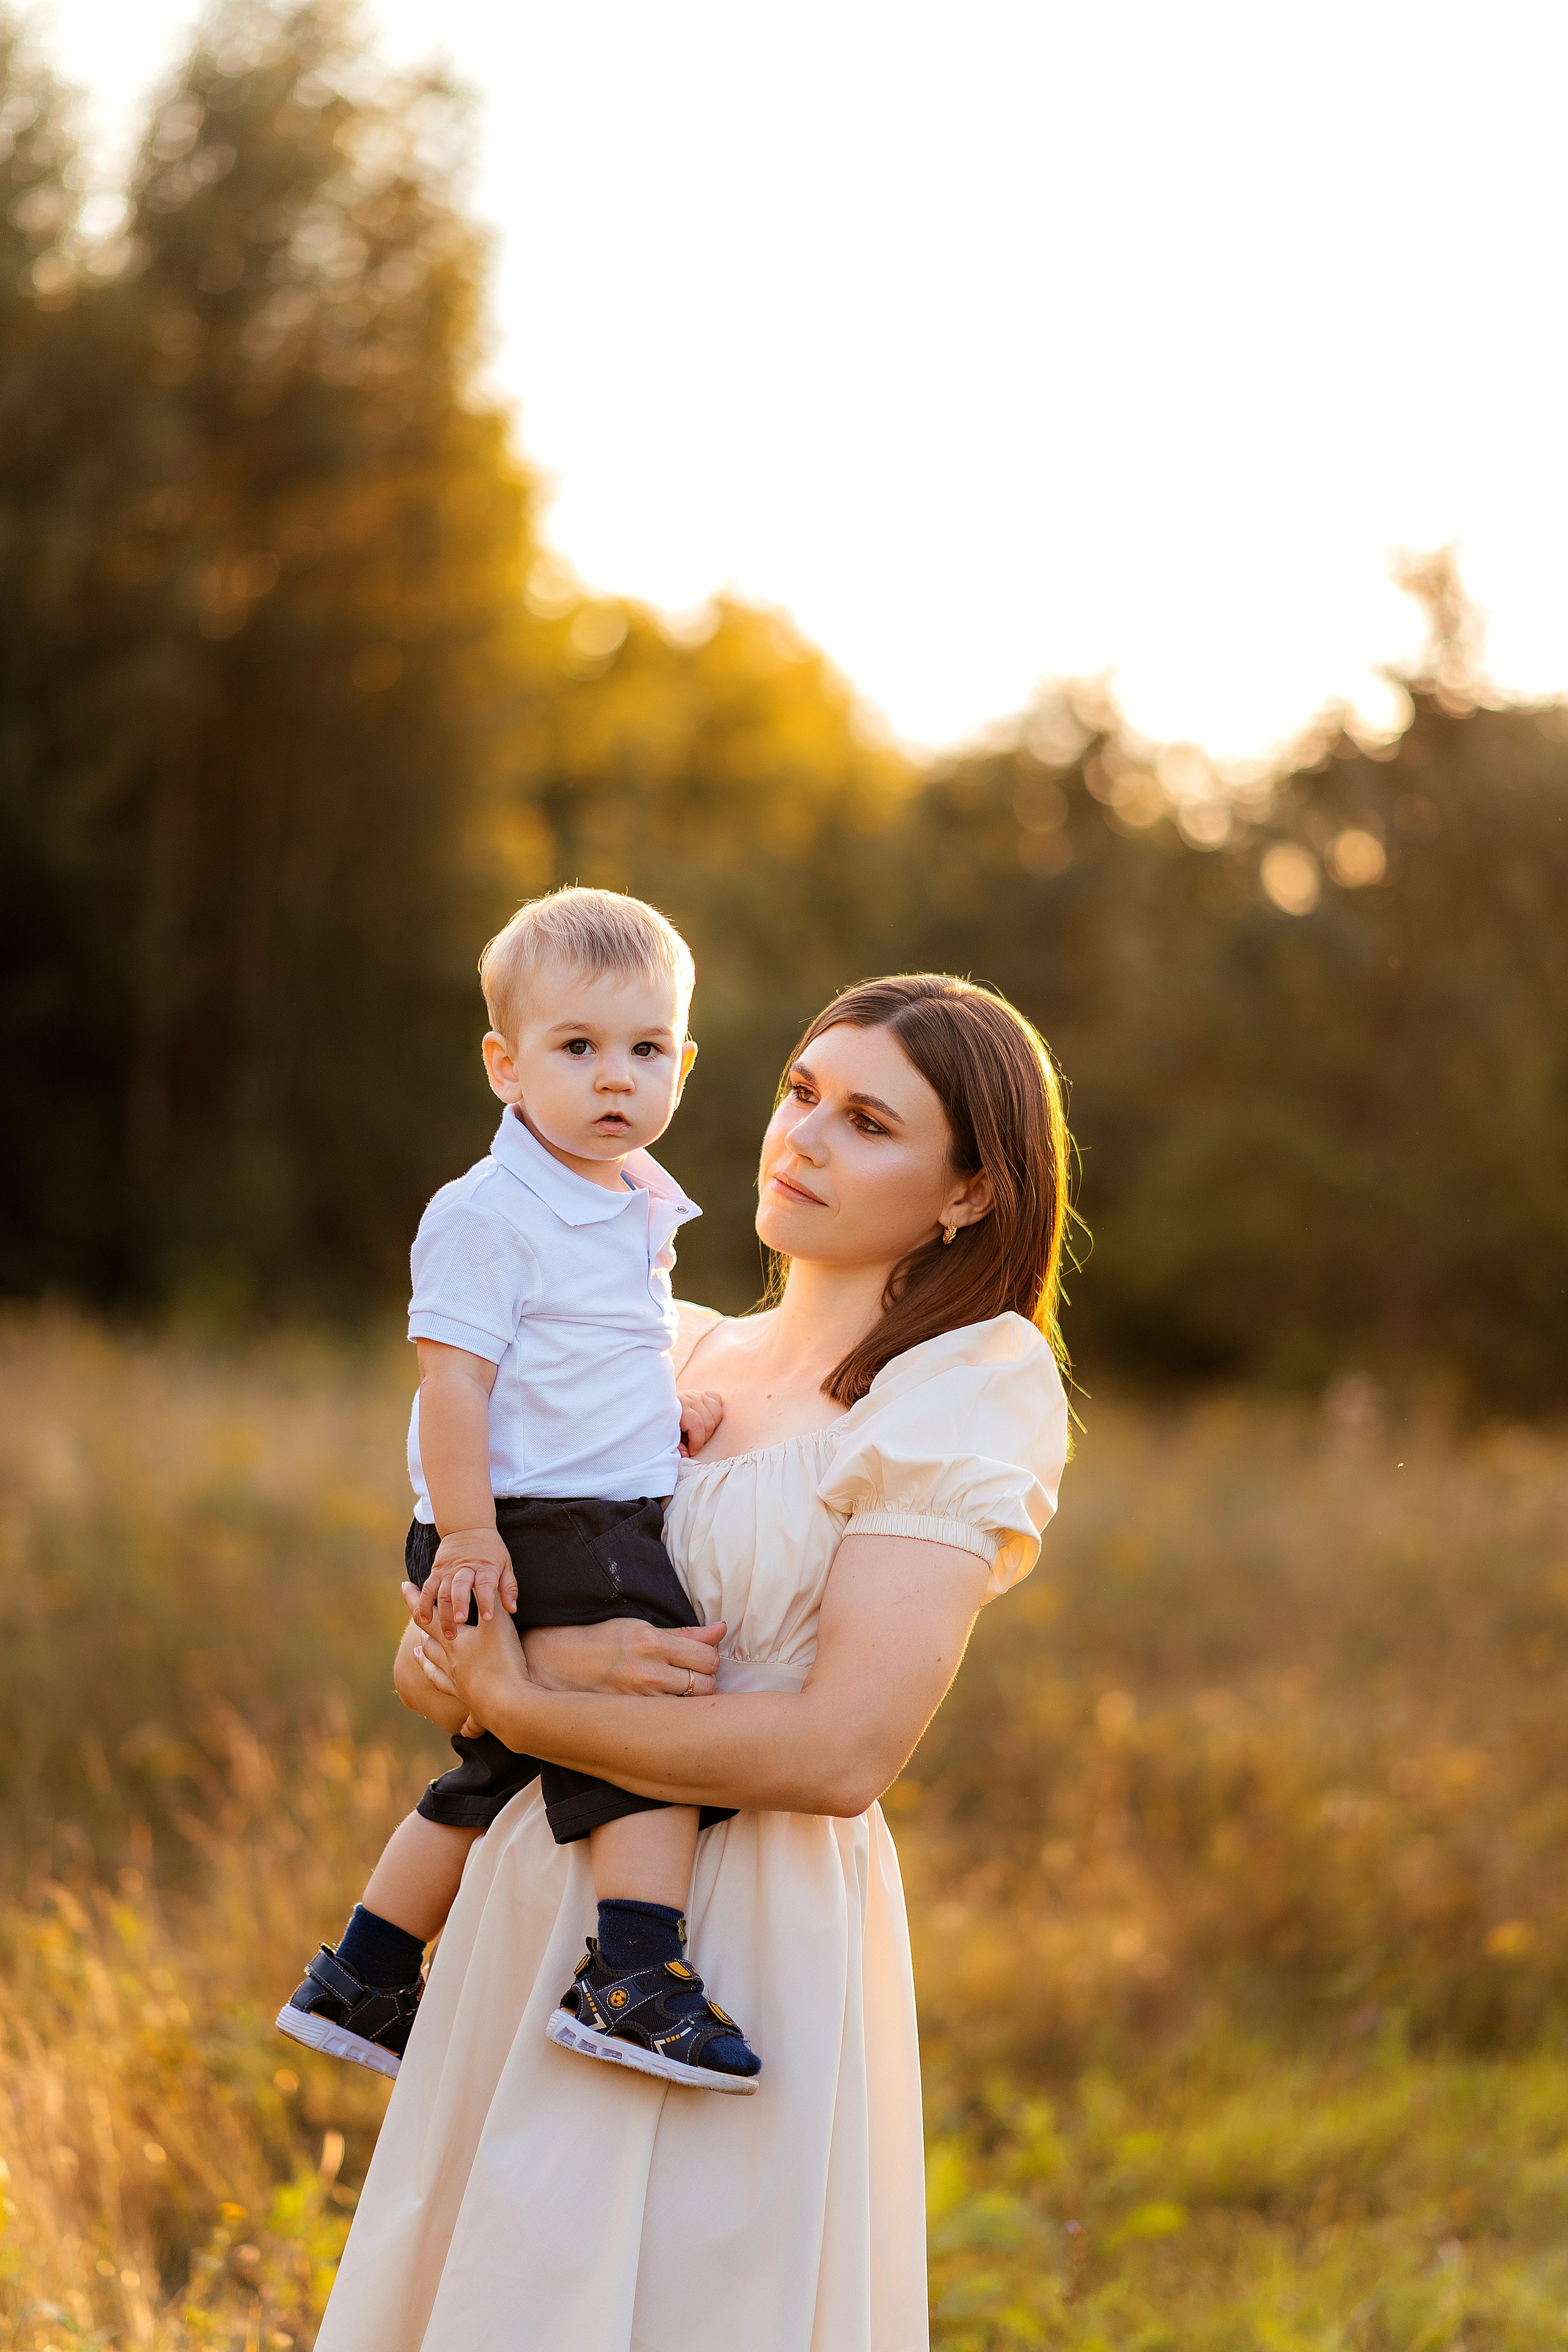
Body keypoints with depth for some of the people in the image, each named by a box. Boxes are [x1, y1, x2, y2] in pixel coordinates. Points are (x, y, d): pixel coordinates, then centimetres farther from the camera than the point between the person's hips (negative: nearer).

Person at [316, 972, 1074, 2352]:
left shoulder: (972, 1390, -8)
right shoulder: (677, 1360, 11)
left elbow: (841, 1752, -19)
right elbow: (433, 1663, 8)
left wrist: (519, 1704, -12)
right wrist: (557, 1653, -15)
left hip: (753, 1931, -6)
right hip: (540, 1907, 6)